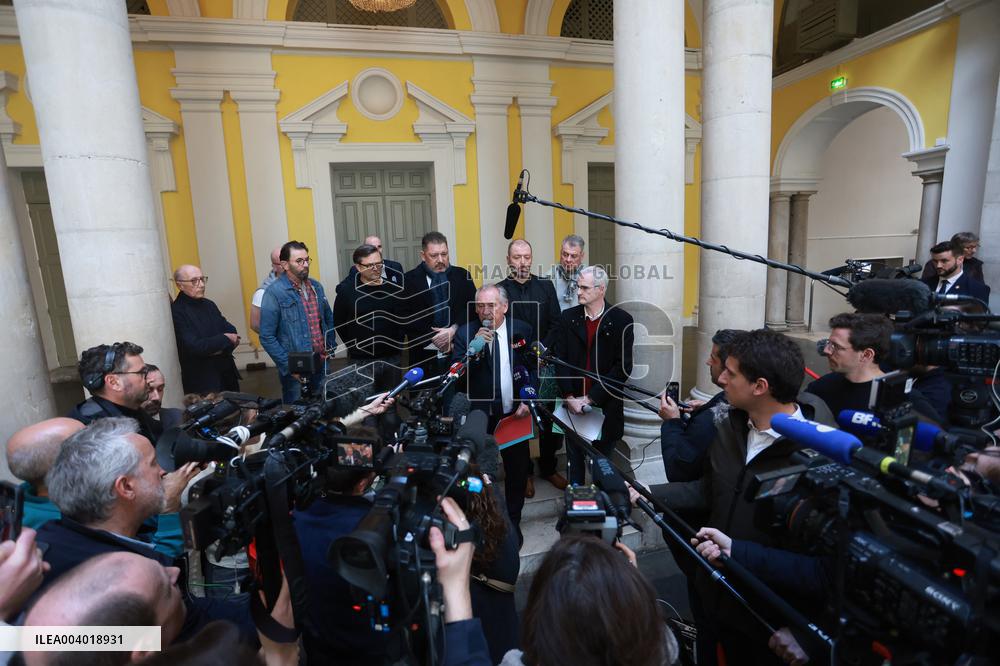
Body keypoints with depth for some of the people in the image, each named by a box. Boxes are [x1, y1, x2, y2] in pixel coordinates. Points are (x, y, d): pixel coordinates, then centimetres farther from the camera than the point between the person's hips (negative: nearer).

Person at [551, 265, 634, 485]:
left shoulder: (621, 320, -5)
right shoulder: (568, 317, 4)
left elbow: (623, 367, -10)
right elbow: (560, 360, 0)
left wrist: (591, 398, -13)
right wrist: (569, 397, -10)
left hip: (606, 406, -2)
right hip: (573, 404, 2)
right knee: (575, 461, 10)